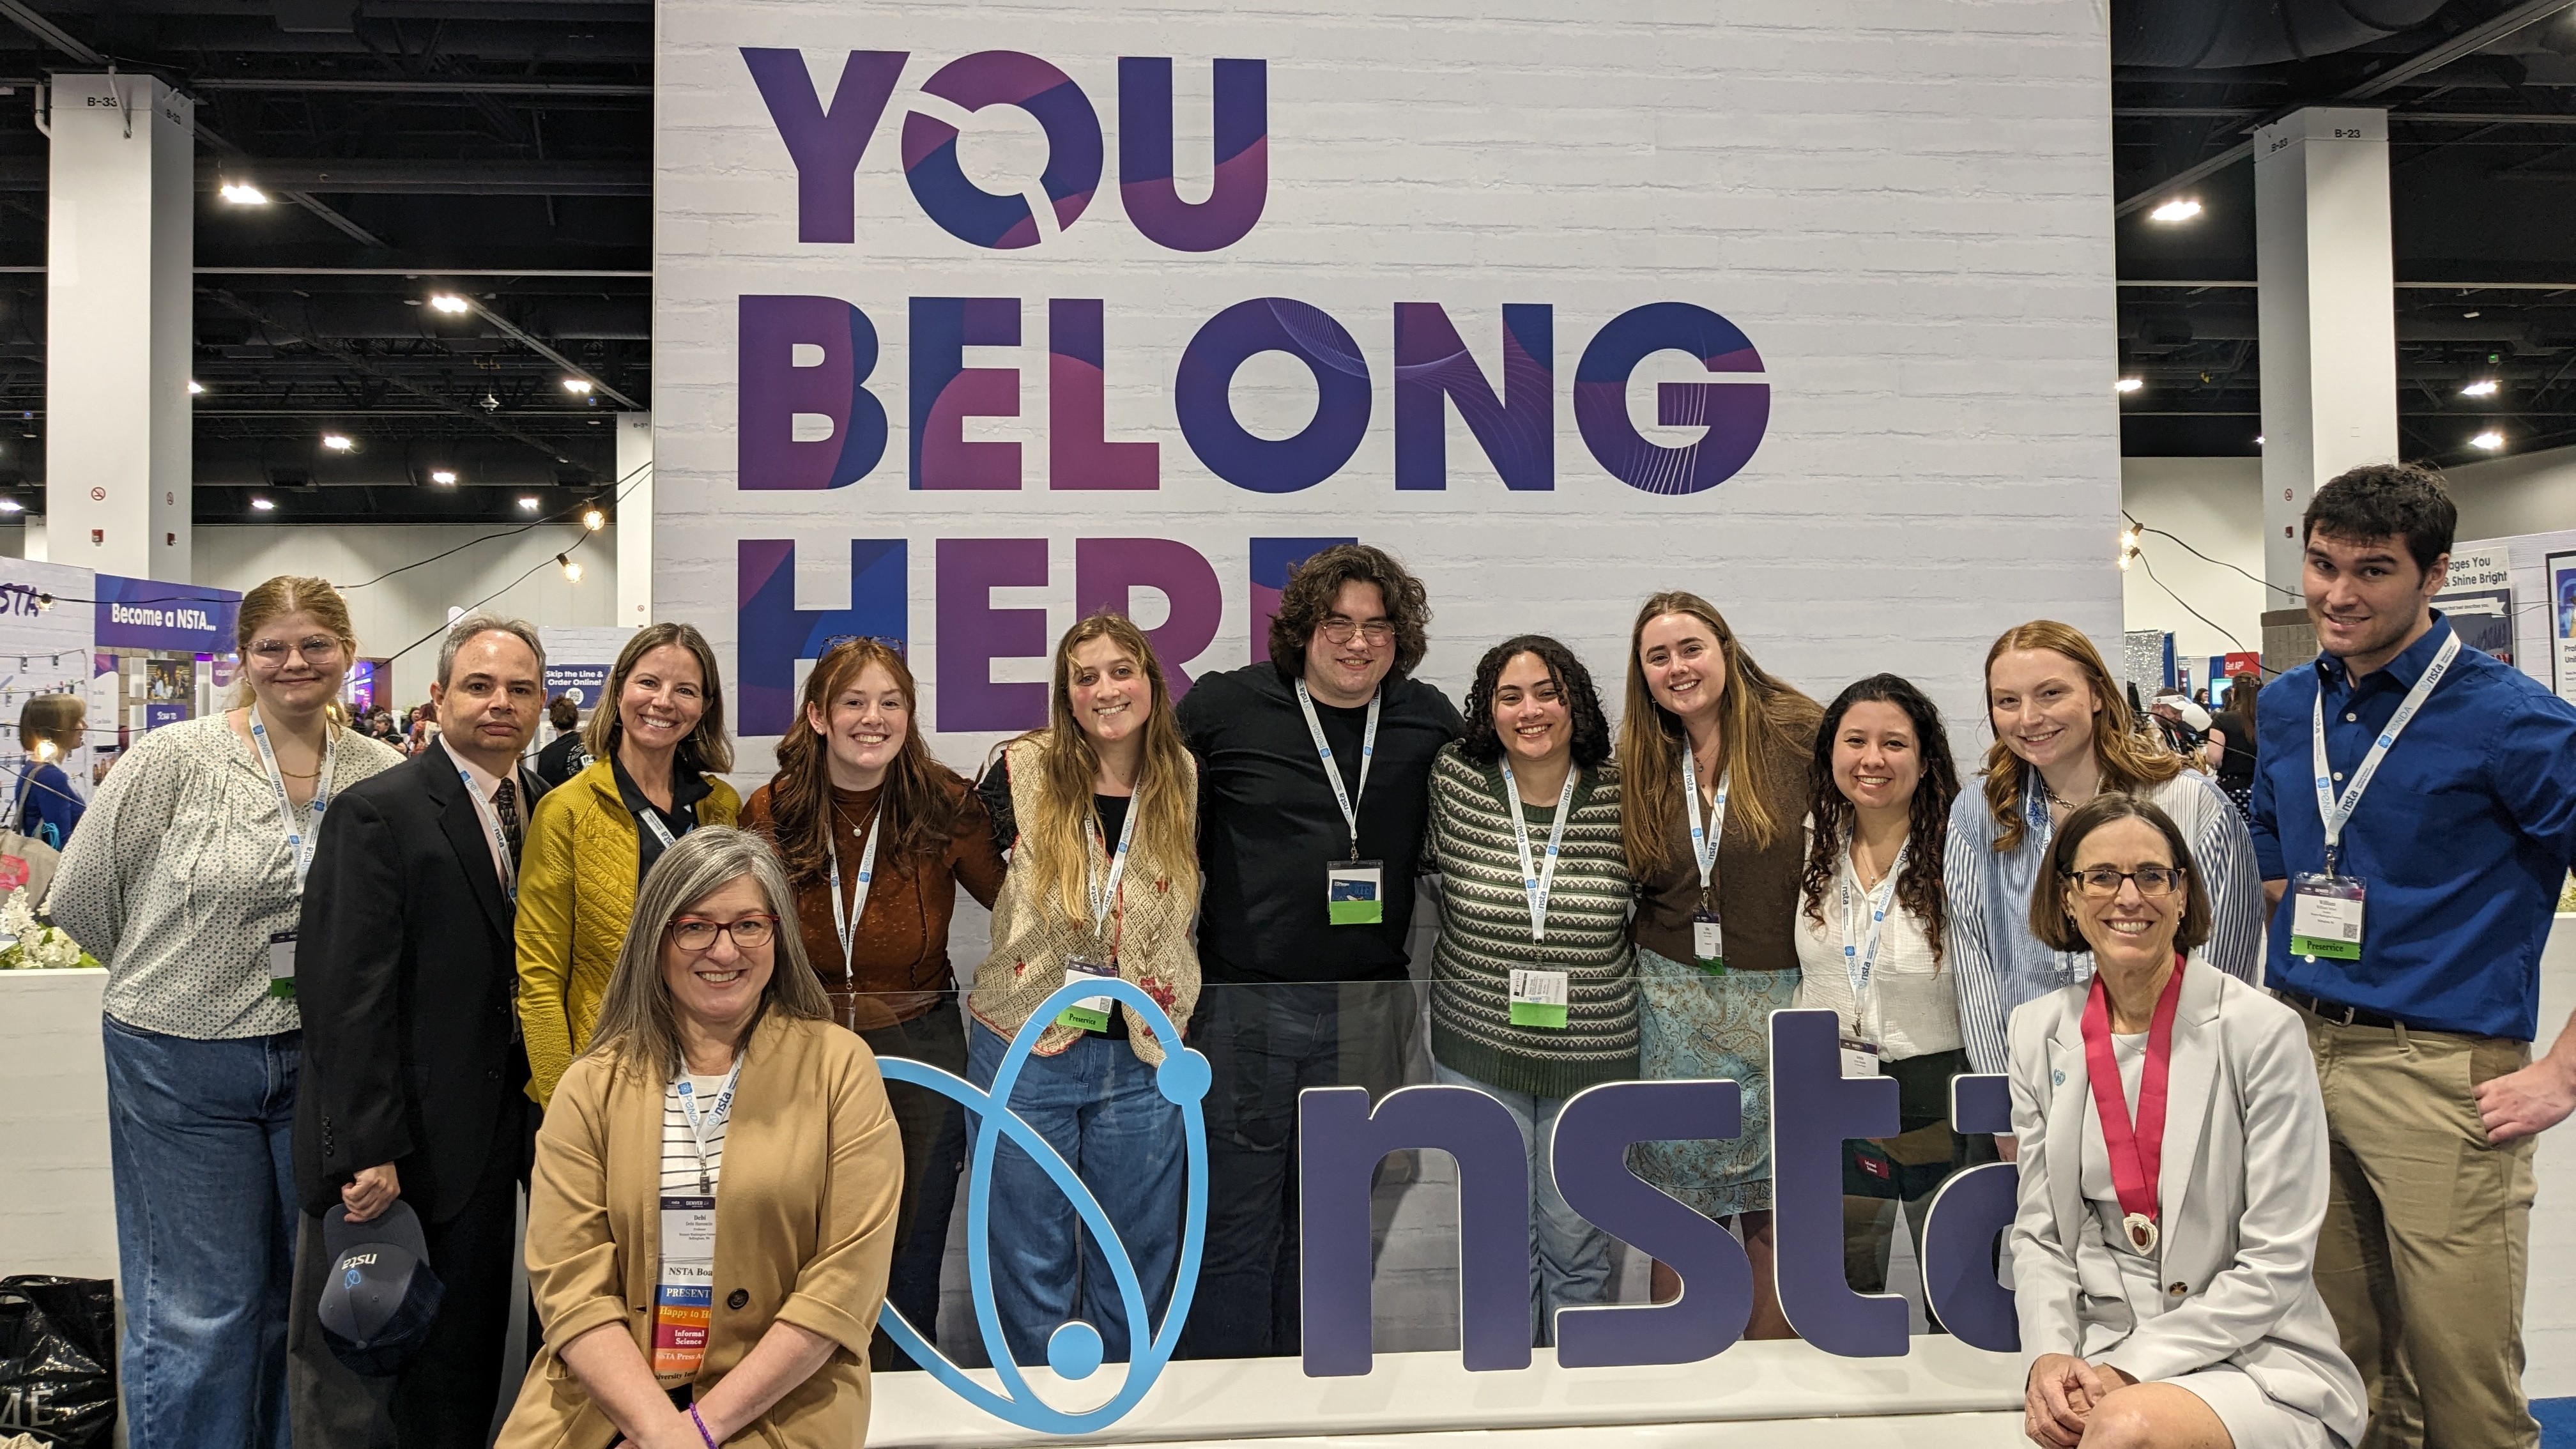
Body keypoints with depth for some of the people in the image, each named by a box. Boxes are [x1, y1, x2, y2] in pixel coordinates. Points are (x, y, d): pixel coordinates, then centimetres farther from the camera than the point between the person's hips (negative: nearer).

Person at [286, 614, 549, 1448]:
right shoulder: (378, 812, -10)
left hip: (489, 1149, 6)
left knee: (465, 1378, 15)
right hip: (392, 1155, -5)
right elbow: (346, 993, -15)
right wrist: (367, 1152, -18)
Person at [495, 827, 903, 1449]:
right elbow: (568, 1282, -2)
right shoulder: (591, 1086, 5)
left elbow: (847, 1275, -6)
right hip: (609, 1395, 2)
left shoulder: (838, 1066, 0)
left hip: (780, 1397, -2)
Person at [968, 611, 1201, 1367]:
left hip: (1143, 1058, 2)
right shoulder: (1023, 772, -7)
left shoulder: (1184, 780, 1)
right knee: (1032, 1266, 10)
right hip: (1025, 1050, -2)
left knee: (1135, 1271, 13)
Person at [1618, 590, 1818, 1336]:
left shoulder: (1799, 735, -5)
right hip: (1672, 1005, 3)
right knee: (1680, 1214, 9)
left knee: (1775, 1212, 5)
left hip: (1778, 998, -3)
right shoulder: (1643, 763, 8)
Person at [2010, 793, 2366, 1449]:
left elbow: (2277, 1265, -11)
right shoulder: (2039, 1032, 4)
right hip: (2104, 1352, 3)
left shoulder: (2263, 1032, -11)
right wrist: (2050, 1356, -11)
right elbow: (2038, 1232, 7)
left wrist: (2129, 1369, -15)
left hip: (2255, 1361, -3)